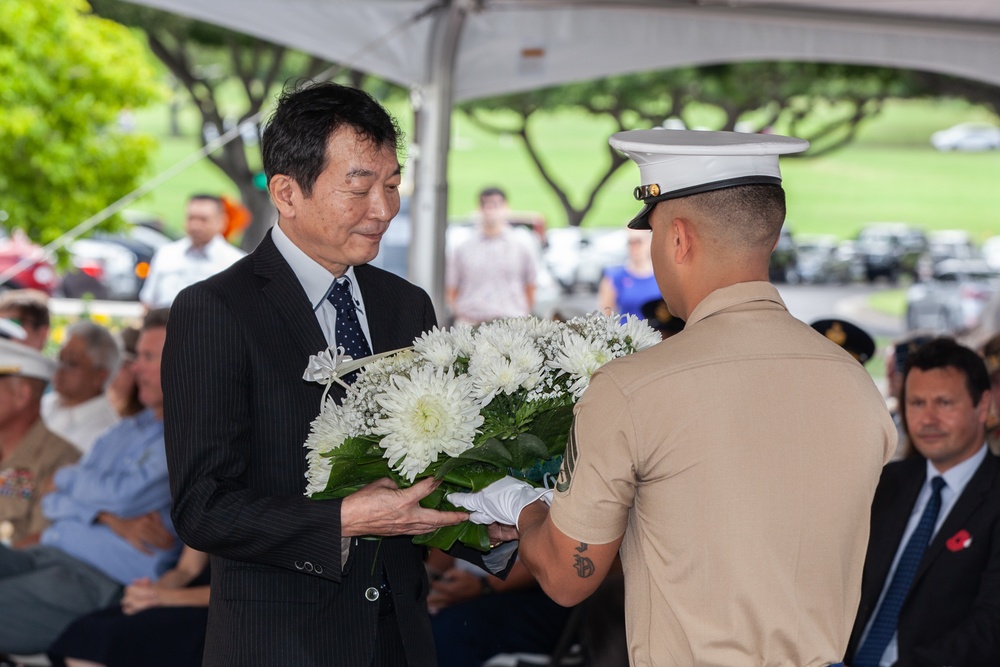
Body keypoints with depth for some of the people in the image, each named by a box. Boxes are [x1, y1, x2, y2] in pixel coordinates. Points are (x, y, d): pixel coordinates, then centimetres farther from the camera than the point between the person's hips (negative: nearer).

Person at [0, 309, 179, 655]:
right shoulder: (122, 432, 23)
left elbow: (124, 495, -14)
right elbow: (54, 501, 16)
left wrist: (68, 477, 7)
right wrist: (110, 517, -6)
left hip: (100, 578, -8)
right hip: (46, 553, 8)